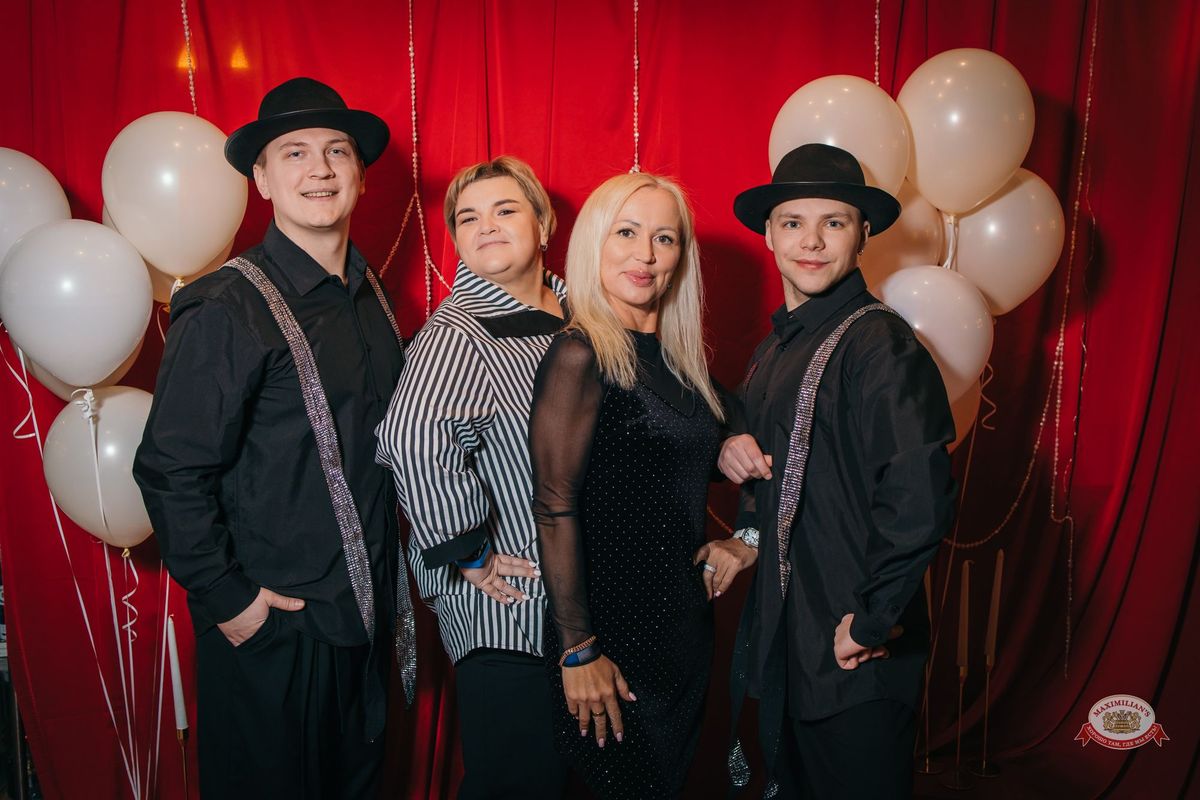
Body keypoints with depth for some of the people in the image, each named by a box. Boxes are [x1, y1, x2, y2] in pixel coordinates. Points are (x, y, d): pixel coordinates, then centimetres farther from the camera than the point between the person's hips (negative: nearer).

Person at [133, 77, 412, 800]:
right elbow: (171, 470, -17)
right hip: (272, 629, -6)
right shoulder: (227, 309, -17)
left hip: (368, 616, 6)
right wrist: (225, 598, -15)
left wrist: (387, 590, 10)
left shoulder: (371, 298, 5)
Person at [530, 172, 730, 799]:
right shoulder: (580, 354, -16)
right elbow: (555, 509, -18)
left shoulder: (676, 357, 7)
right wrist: (578, 651, -17)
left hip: (686, 623, 8)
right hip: (615, 628, -8)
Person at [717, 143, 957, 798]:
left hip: (857, 657, -8)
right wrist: (735, 450, 0)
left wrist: (870, 622, -19)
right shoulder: (775, 347, 9)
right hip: (783, 637, 8)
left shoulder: (877, 343, -18)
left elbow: (917, 499, -28)